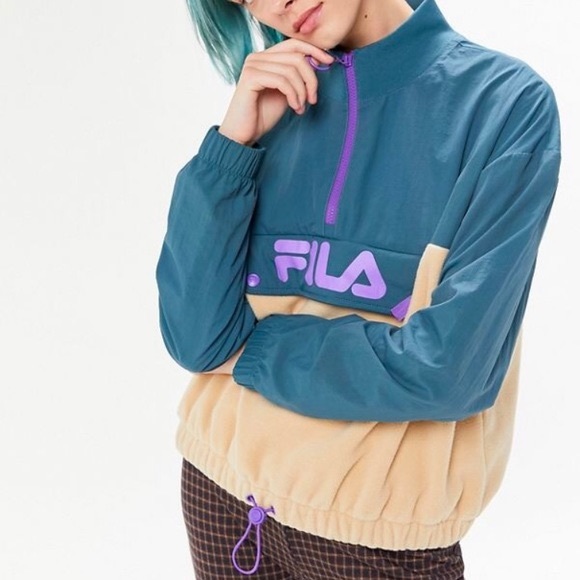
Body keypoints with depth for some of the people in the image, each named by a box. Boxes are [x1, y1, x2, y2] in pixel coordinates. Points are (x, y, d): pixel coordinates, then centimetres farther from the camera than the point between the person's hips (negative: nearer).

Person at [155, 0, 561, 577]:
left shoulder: (505, 100, -13)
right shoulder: (268, 108, -1)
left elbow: (445, 371, -20)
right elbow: (194, 340, -9)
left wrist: (246, 345, -9)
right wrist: (234, 140, -15)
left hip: (380, 529, -3)